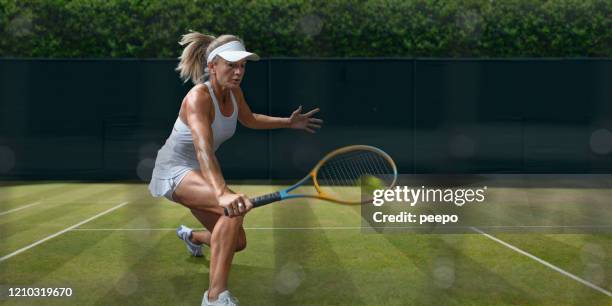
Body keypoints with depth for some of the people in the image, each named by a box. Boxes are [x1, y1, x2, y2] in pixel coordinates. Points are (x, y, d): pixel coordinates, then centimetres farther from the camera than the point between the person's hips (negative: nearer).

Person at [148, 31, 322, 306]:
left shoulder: (233, 91, -4)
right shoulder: (198, 97, -28)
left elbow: (249, 119, 21)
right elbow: (203, 151, -44)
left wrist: (289, 122, 13)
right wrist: (222, 193, -59)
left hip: (198, 174, 8)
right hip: (173, 170, -8)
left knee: (237, 242, 12)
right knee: (235, 207, -35)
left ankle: (191, 236, 48)